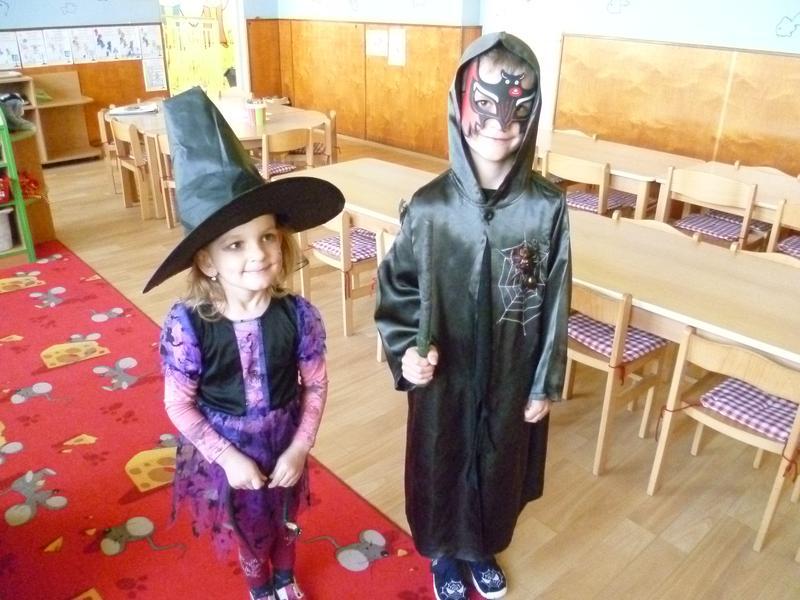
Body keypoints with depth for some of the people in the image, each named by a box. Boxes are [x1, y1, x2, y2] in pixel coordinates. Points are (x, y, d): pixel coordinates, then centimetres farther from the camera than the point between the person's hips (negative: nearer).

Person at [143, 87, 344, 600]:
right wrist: (229, 457, -16)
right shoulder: (187, 325, -27)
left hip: (284, 443, 2)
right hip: (226, 450, -1)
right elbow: (180, 405, -16)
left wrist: (299, 448, -13)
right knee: (249, 530, 26)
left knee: (286, 519, 28)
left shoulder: (298, 315, -23)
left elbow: (316, 387, -11)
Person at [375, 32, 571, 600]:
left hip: (512, 378, 1)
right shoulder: (429, 206, -15)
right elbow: (396, 286, -4)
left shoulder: (547, 207, -13)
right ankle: (445, 554, 50)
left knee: (499, 466, 22)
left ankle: (483, 549, 53)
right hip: (444, 378, -1)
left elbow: (555, 302, -5)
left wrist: (545, 384, 0)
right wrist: (406, 349, -20)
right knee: (441, 465, 19)